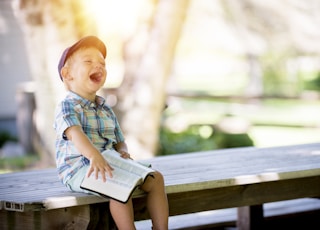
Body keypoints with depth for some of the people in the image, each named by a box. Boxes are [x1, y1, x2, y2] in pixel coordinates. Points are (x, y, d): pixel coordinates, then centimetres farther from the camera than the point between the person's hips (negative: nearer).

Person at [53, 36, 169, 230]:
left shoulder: (106, 110, 19)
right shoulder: (67, 106, -7)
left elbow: (119, 141, 21)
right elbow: (74, 134, -26)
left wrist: (123, 152, -5)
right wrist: (94, 155, -45)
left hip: (110, 165, 8)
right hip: (78, 169, -8)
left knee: (155, 178, -3)